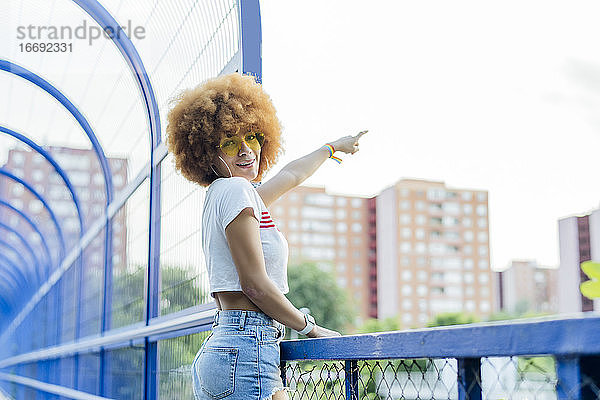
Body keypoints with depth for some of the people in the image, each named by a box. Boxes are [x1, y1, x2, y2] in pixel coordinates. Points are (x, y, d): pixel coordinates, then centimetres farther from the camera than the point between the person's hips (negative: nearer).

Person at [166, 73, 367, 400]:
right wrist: (310, 327, -2)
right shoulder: (236, 190, -9)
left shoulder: (220, 194, 19)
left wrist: (333, 147, 54)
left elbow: (290, 175, 38)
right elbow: (254, 284, -14)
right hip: (248, 350, -10)